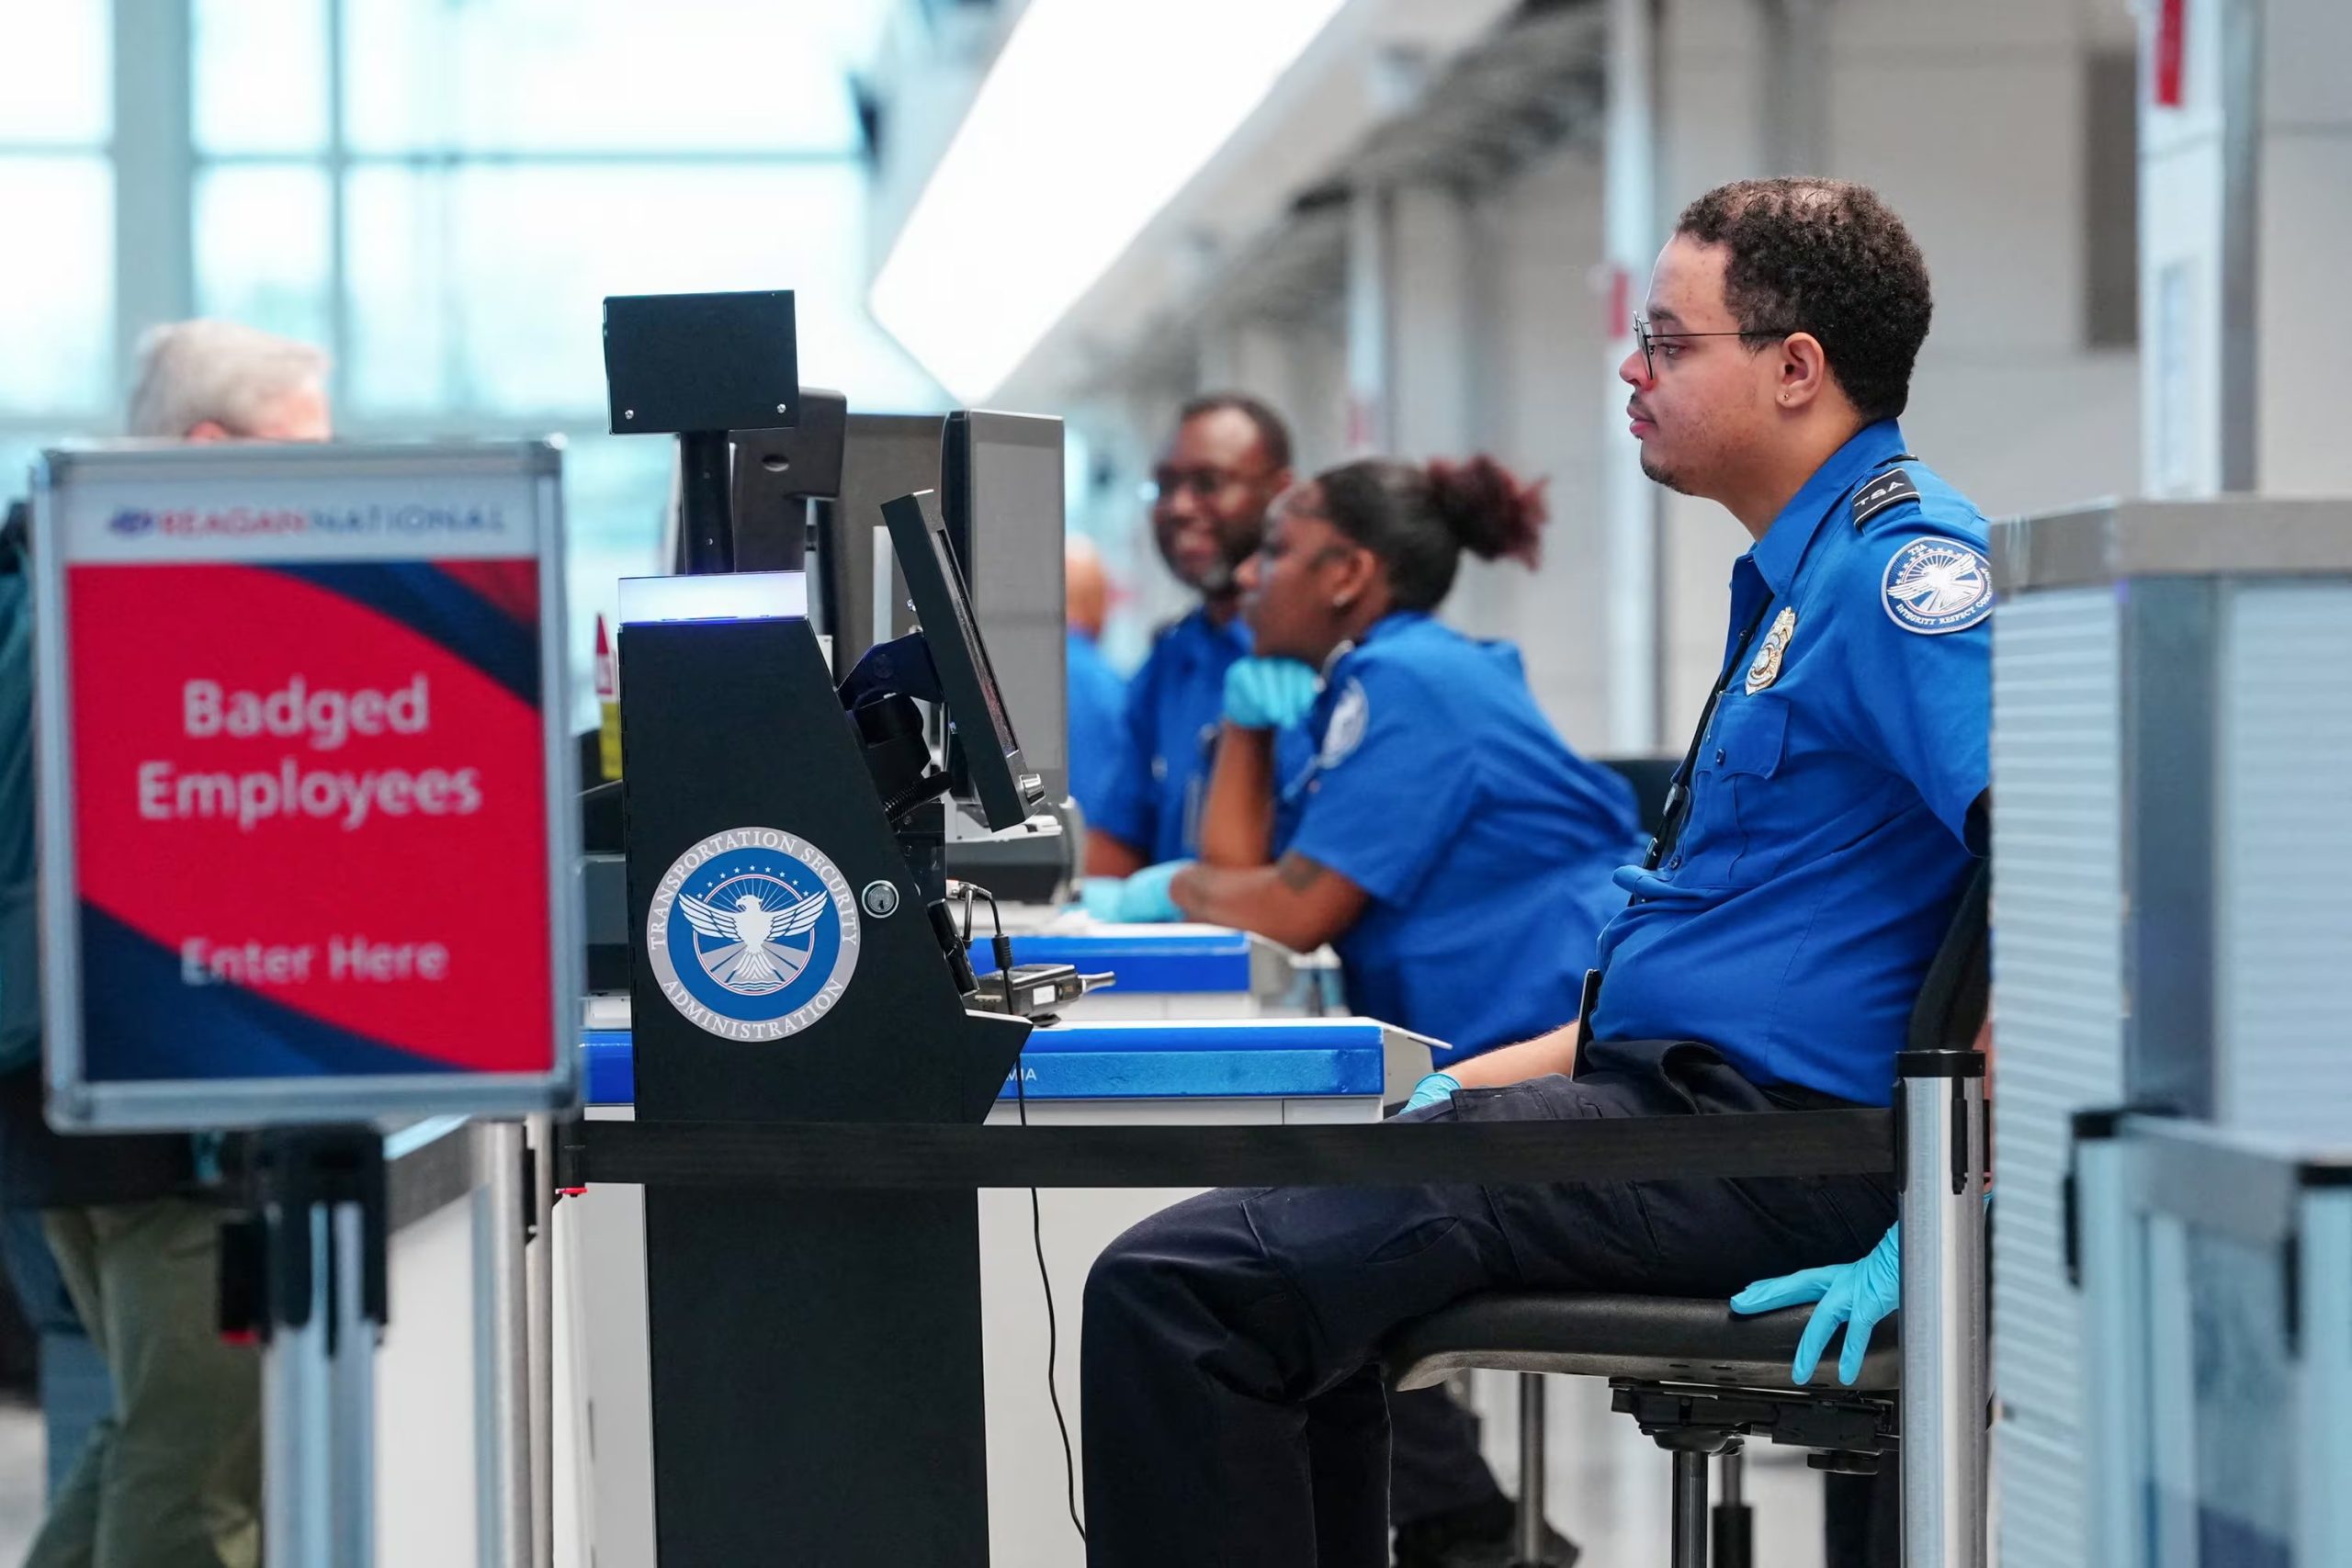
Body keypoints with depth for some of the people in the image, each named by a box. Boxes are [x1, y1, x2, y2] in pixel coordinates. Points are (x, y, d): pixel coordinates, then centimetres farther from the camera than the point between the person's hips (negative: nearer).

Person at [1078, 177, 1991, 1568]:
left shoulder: (1902, 563, -14)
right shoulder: (1798, 575, 21)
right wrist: (1459, 1091, 20)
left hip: (1748, 1141, -11)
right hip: (1678, 1099, 11)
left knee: (1177, 1290, -18)